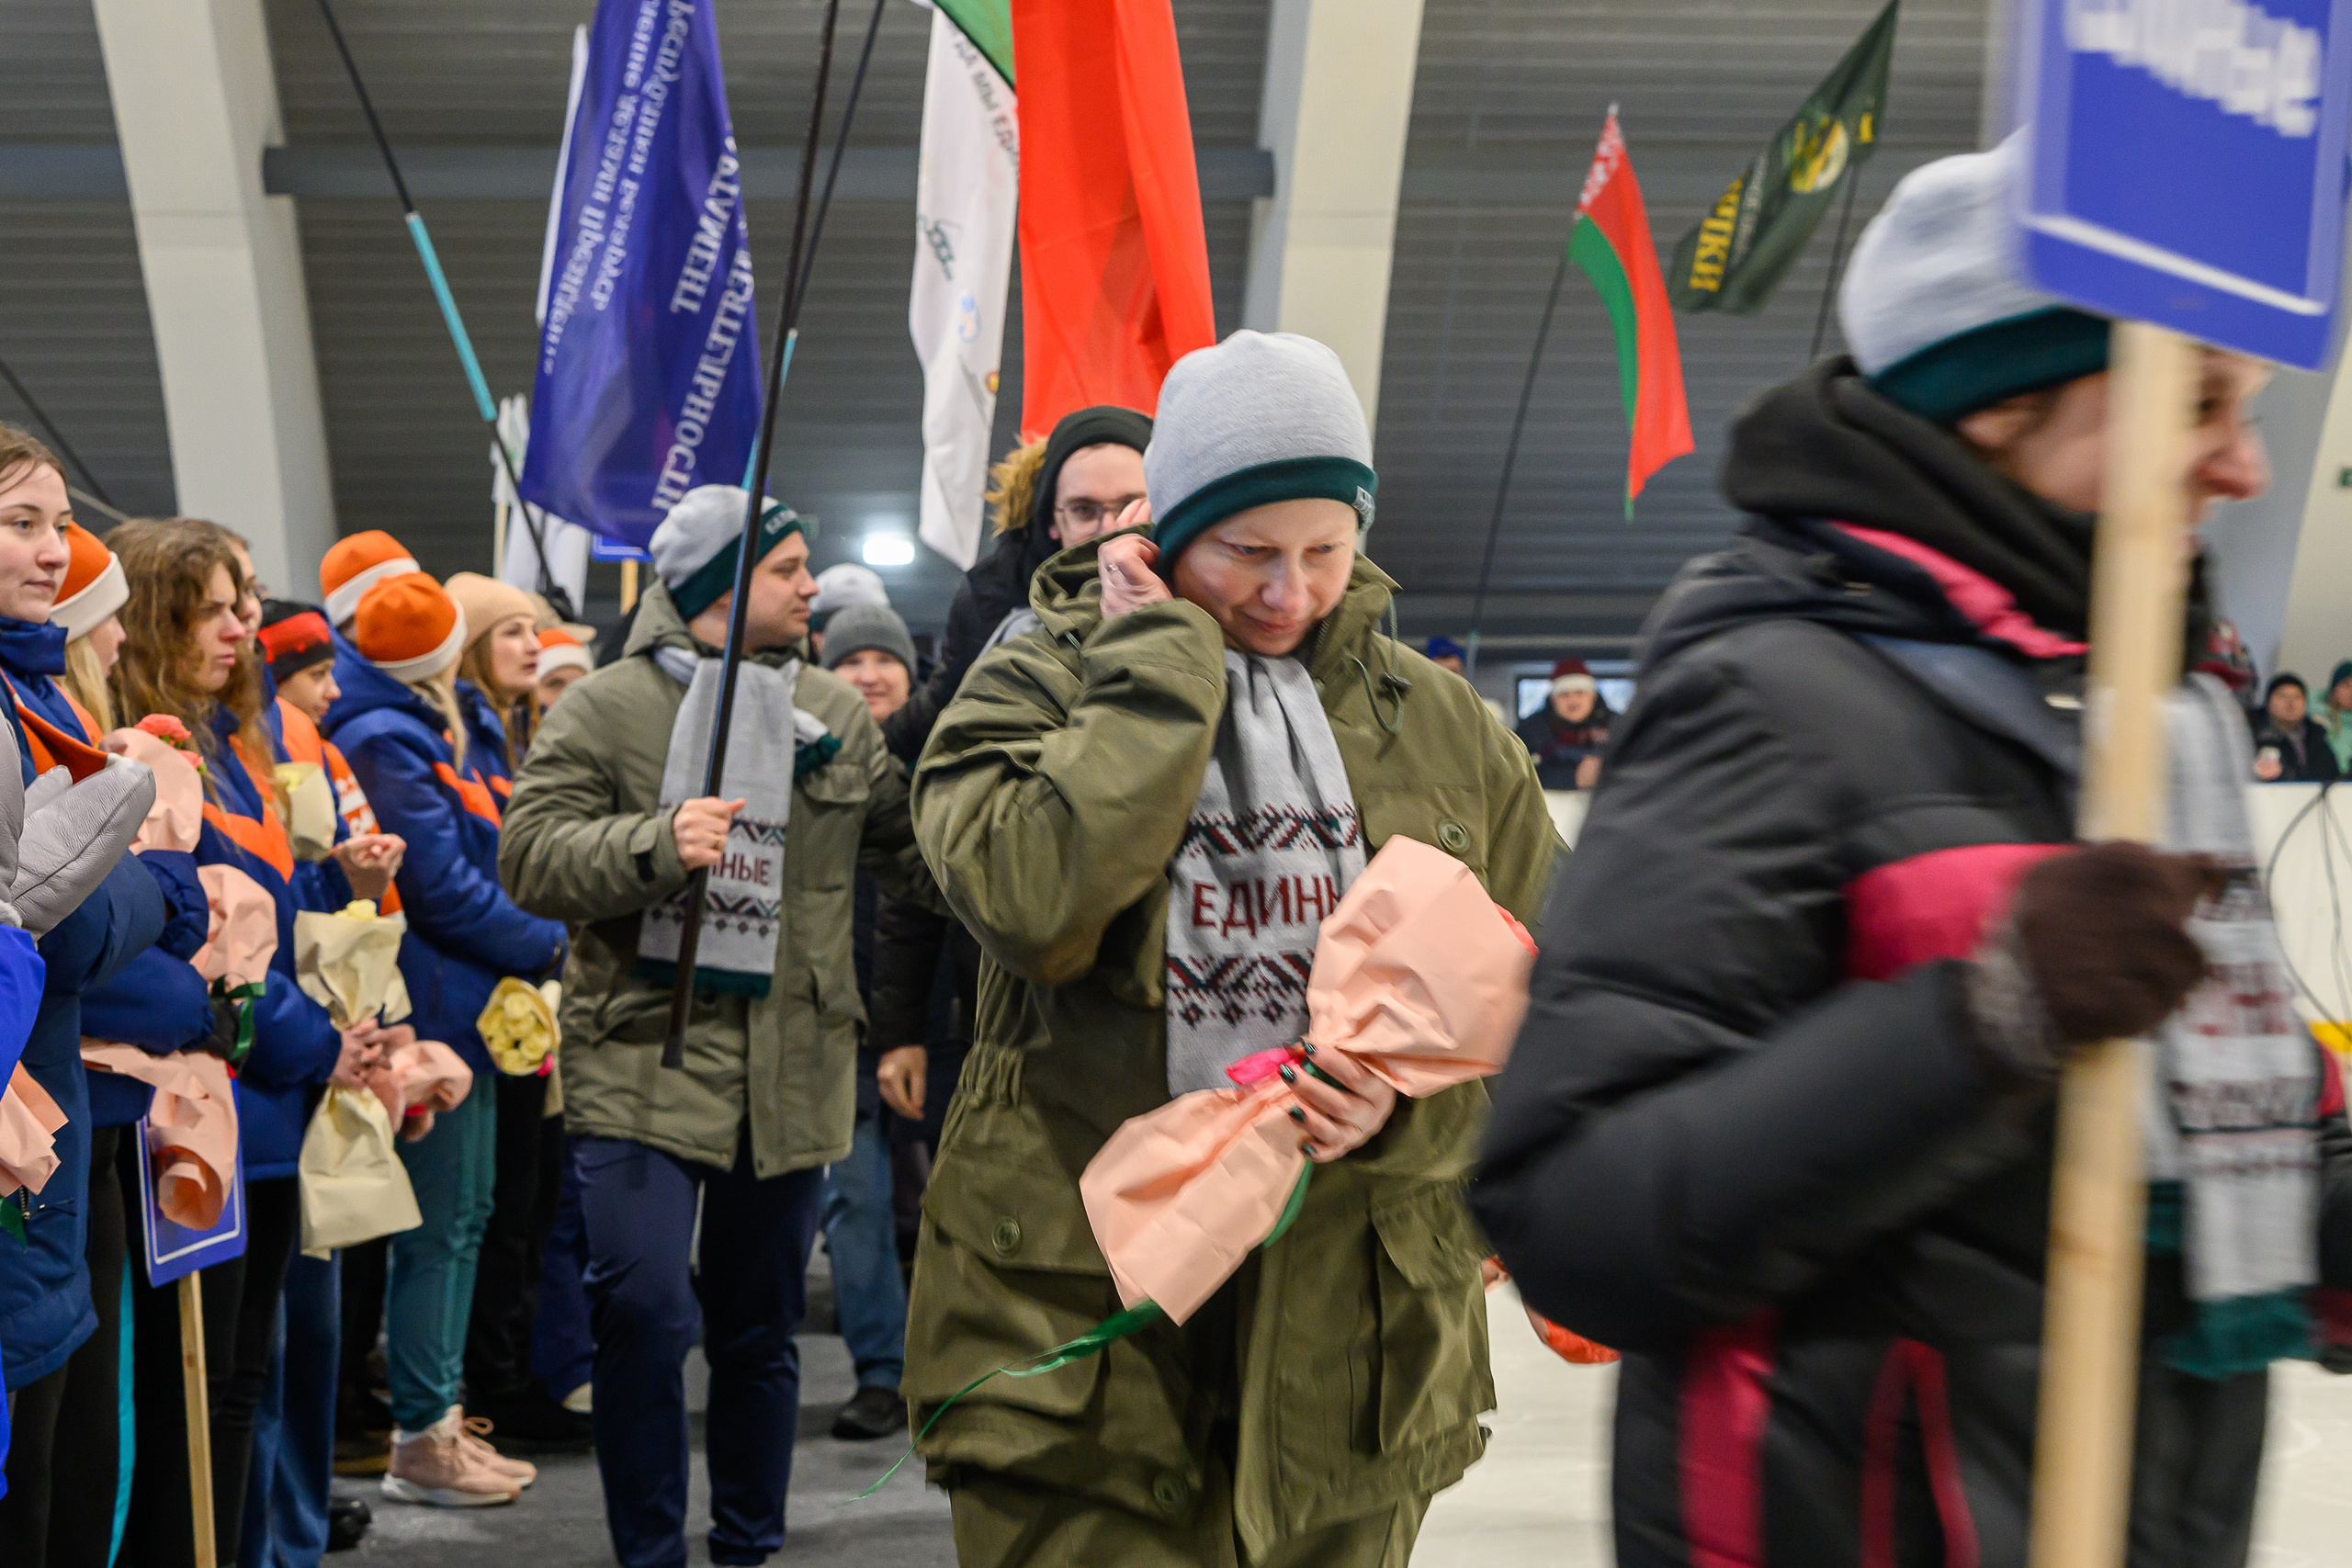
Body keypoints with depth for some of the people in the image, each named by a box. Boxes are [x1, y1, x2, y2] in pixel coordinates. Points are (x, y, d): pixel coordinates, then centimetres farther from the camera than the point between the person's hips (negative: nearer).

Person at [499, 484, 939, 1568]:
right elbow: (531, 858, -8)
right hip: (643, 1057, -4)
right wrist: (654, 844, -23)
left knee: (761, 1329, 13)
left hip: (792, 1068, 4)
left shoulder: (836, 715, 11)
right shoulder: (605, 707, -1)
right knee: (645, 1315, -11)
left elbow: (918, 854, 11)